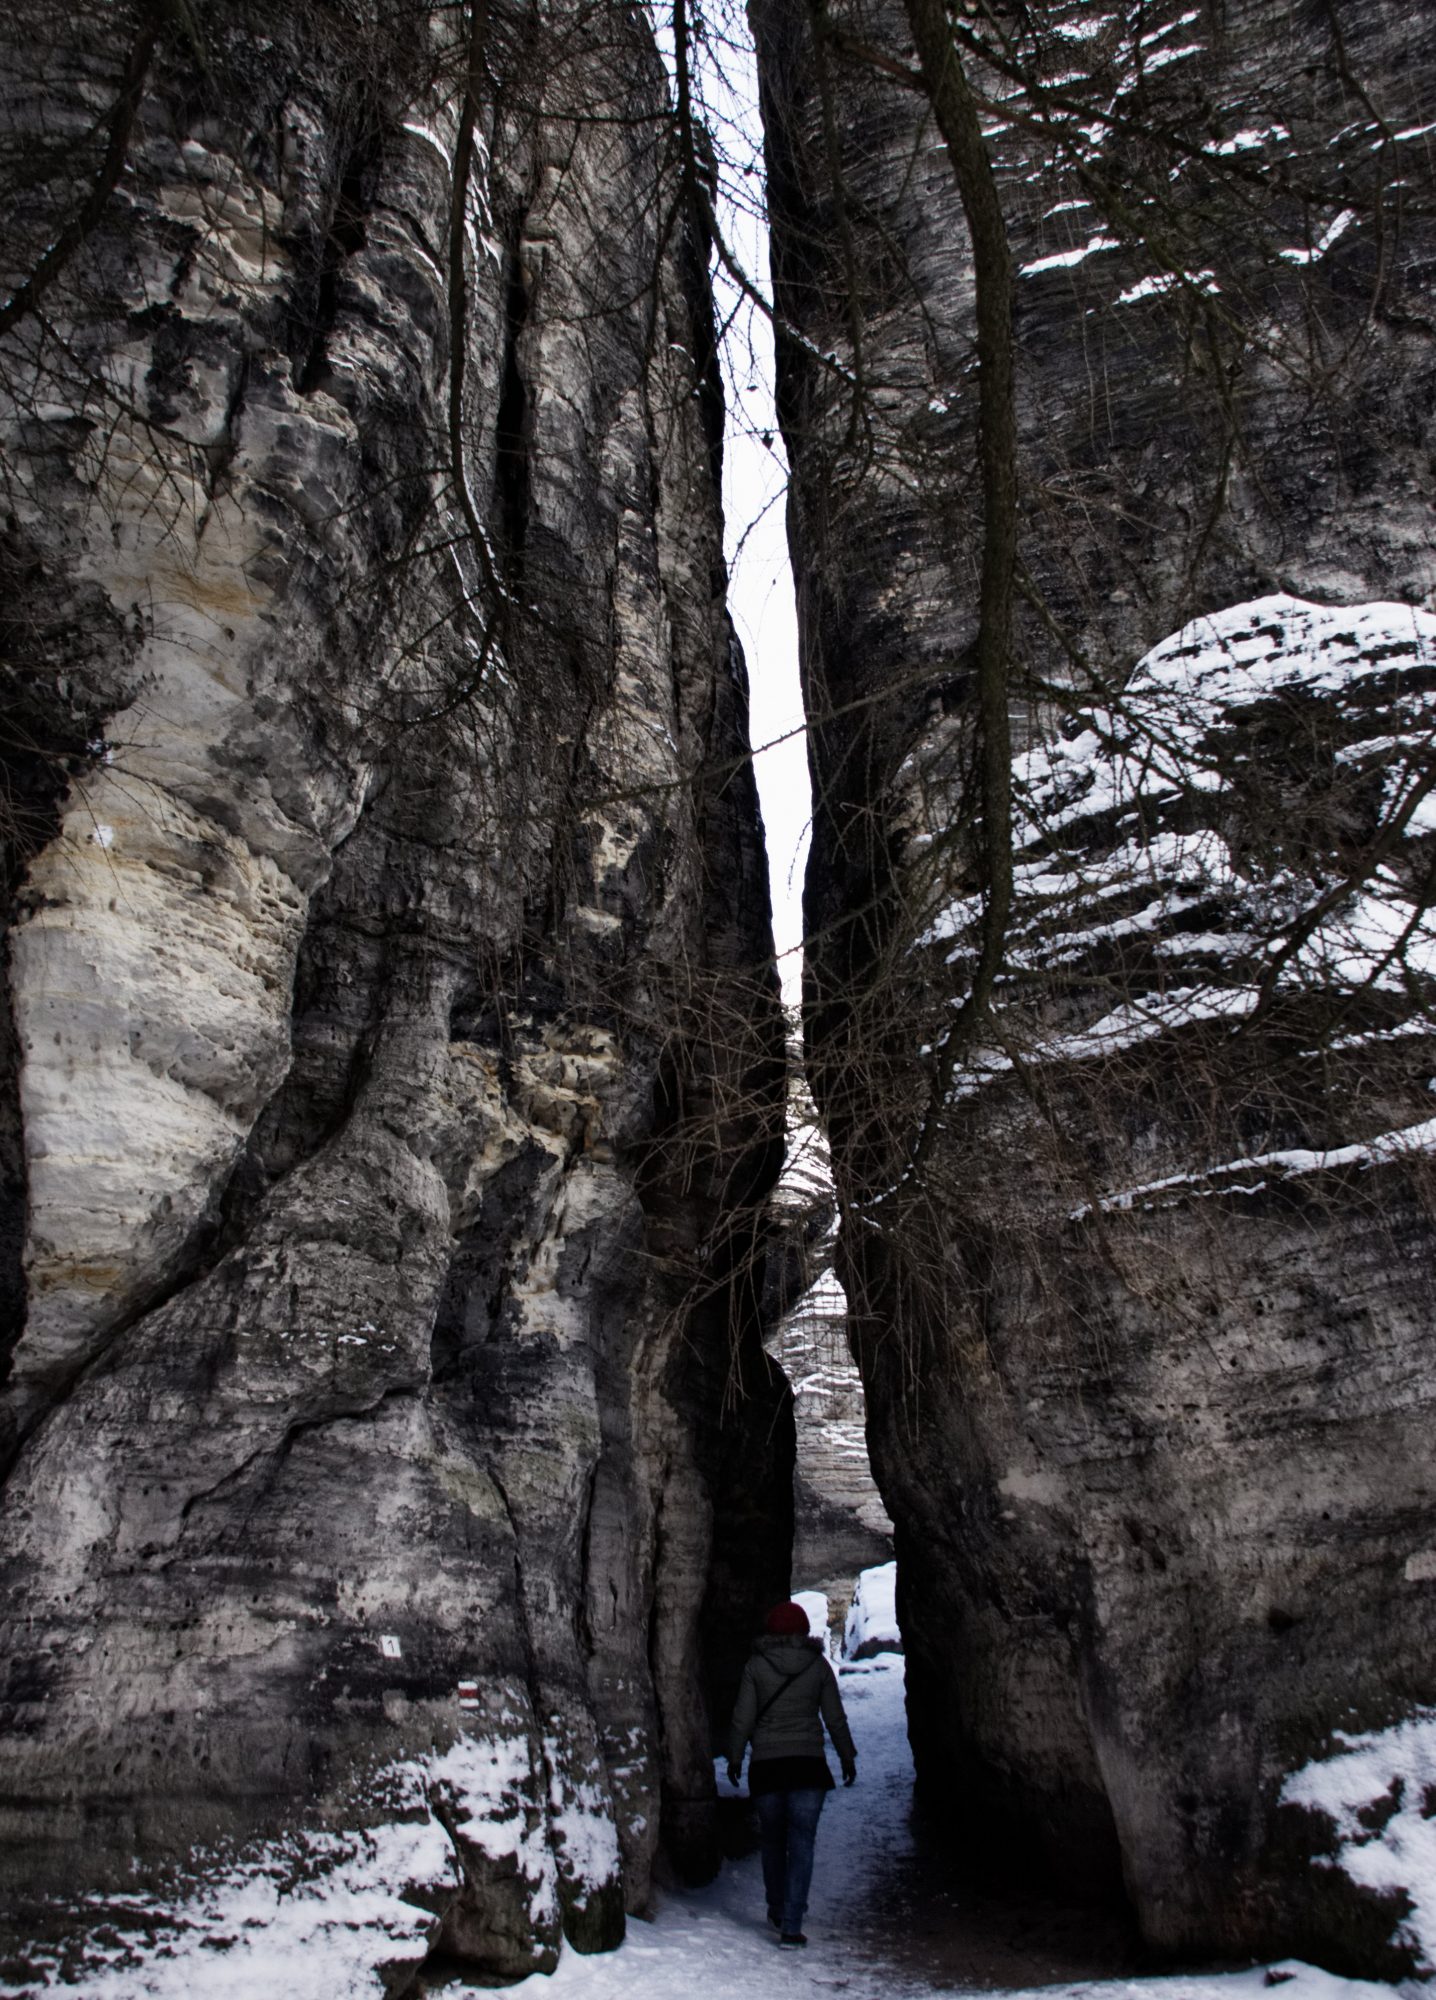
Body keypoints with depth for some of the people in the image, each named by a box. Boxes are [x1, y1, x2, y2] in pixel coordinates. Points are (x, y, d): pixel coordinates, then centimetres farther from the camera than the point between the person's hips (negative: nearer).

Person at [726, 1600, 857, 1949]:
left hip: (766, 1763, 1)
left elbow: (743, 1718, -1)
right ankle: (791, 1925, -5)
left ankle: (778, 1912, 30)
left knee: (772, 1840, 18)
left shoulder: (756, 1666, -2)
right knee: (801, 1841, 2)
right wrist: (847, 1757, 16)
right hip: (809, 1763, 0)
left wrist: (734, 1757, 10)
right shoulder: (818, 1665, 0)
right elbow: (835, 1717, 5)